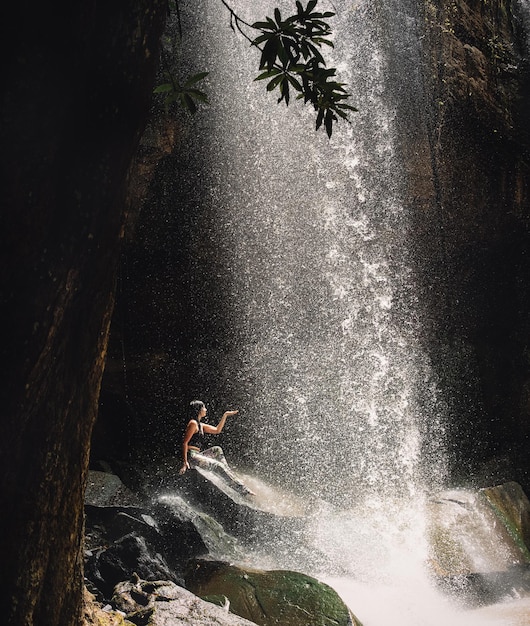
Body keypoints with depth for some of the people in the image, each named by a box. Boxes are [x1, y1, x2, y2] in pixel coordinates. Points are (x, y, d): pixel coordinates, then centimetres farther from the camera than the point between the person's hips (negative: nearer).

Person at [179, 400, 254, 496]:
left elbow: (217, 430, 24)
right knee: (218, 465, -17)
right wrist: (185, 462, -23)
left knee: (217, 450, 11)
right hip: (191, 456, -10)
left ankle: (229, 474, 2)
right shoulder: (193, 423, -10)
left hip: (197, 455, 10)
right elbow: (185, 443, -16)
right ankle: (242, 489, -17)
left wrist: (225, 415, 21)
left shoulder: (200, 425, 18)